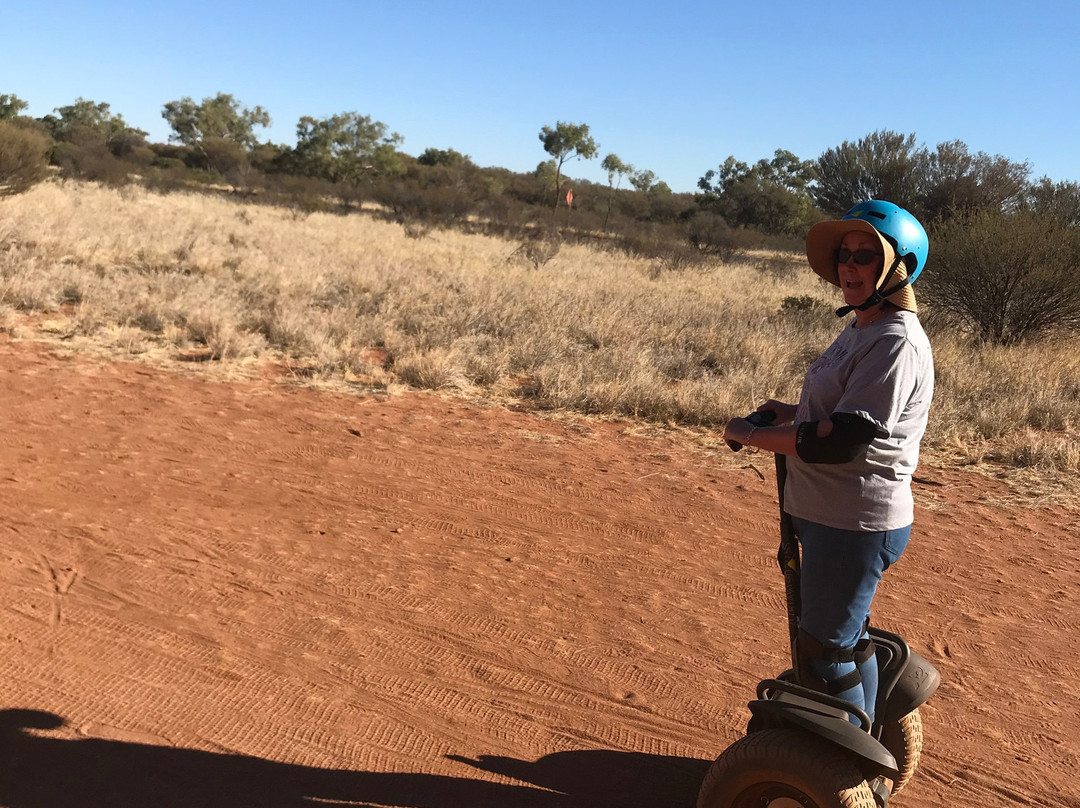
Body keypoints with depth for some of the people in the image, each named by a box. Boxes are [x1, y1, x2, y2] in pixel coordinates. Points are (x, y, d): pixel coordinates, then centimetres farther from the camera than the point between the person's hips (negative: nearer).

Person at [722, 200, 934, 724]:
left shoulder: (896, 342, -21)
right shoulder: (860, 329, 11)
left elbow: (842, 441, -28)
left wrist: (752, 435, -18)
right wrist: (791, 414, 7)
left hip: (856, 524, -11)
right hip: (830, 514, 11)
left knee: (825, 652, 2)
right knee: (847, 637, 25)